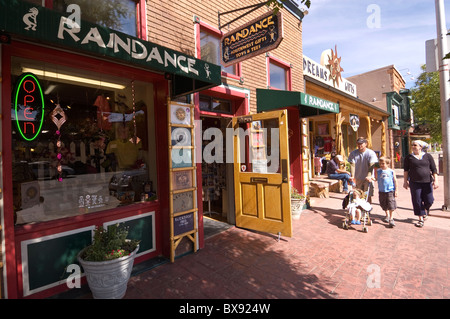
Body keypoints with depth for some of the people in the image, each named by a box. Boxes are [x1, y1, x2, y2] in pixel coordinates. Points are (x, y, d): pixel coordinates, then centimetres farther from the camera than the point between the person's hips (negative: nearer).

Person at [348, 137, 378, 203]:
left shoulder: (371, 153, -6)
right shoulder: (353, 153, 0)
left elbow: (371, 165, -16)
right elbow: (352, 165, -8)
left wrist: (369, 176, -29)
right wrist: (353, 176, -21)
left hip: (367, 178, -2)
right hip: (358, 178, 2)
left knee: (368, 196, -1)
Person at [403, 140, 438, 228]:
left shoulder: (428, 156, 4)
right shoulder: (409, 157, 2)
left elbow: (434, 169, 4)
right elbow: (406, 170, 5)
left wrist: (435, 181, -3)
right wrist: (405, 181, 3)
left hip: (427, 182, 1)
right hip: (415, 183, -1)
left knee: (429, 200, 4)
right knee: (417, 201, 1)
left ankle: (425, 210, 37)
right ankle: (421, 219, 15)